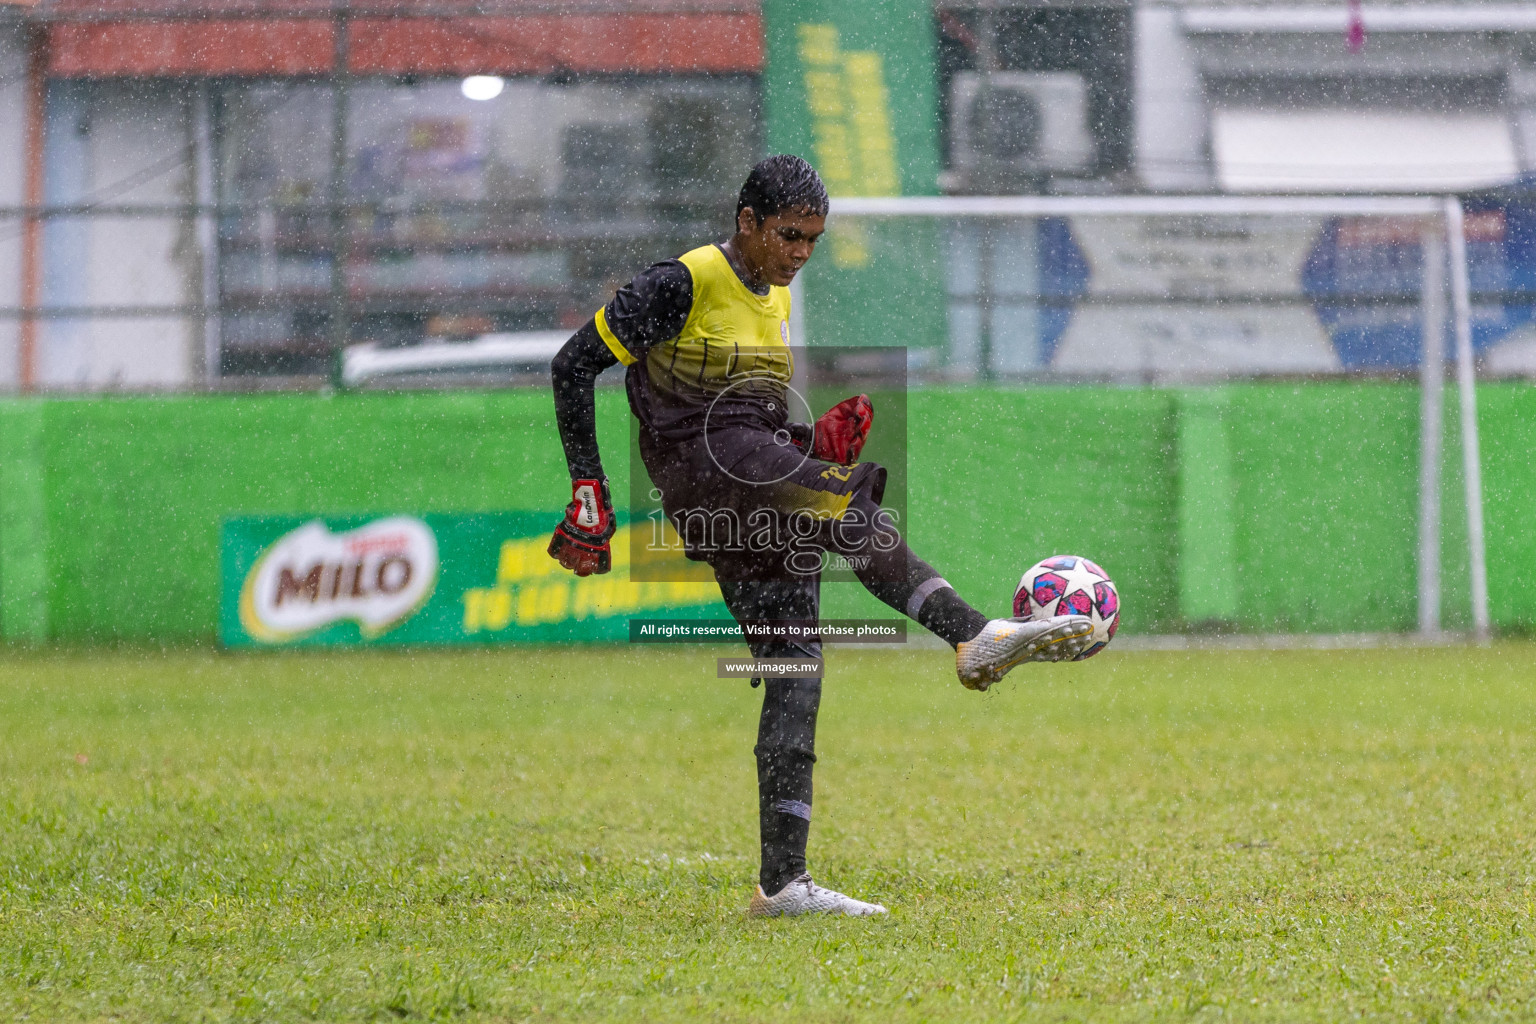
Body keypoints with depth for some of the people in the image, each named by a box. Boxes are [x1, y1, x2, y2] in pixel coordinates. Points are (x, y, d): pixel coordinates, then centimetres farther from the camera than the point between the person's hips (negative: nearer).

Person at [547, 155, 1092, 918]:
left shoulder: (774, 298, 21)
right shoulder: (683, 284, -4)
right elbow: (574, 365, -4)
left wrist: (816, 446, 8)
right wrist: (588, 486, -7)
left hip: (765, 500, 8)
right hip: (704, 463, -8)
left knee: (794, 671, -2)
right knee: (854, 506, -31)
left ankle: (782, 882, -3)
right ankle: (974, 637, -48)